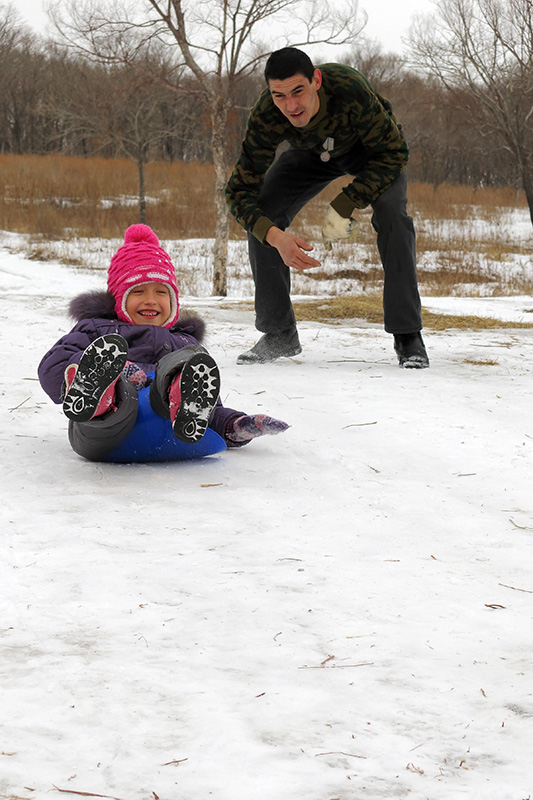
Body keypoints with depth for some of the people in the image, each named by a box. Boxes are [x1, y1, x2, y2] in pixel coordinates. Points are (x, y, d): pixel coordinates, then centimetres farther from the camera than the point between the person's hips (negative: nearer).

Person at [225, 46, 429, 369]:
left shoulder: (351, 89, -43)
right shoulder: (265, 119, -35)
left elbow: (394, 152, -30)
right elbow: (240, 190, -29)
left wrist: (343, 207, -37)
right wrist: (276, 237, -48)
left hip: (369, 147, -3)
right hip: (312, 154, 3)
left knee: (392, 214, -29)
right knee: (260, 217, -14)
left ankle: (408, 336, -20)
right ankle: (278, 335, 1)